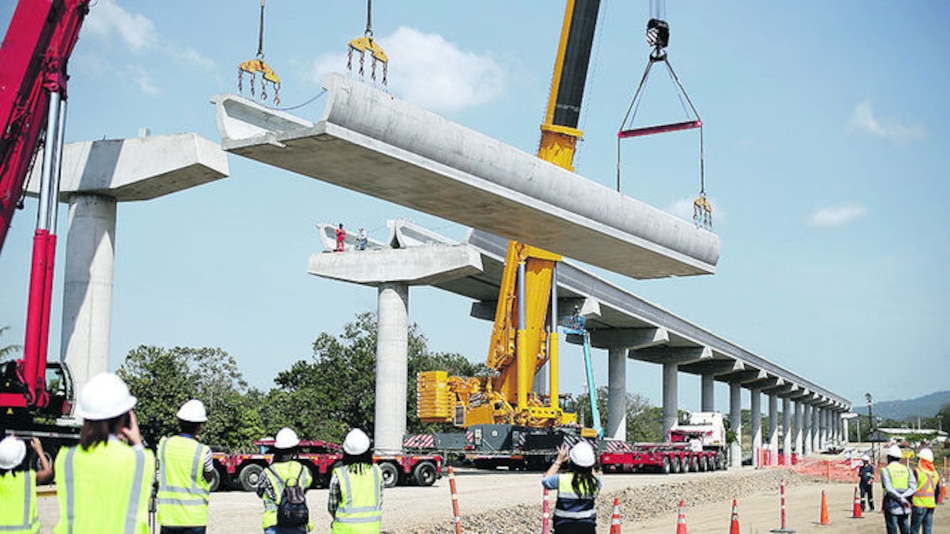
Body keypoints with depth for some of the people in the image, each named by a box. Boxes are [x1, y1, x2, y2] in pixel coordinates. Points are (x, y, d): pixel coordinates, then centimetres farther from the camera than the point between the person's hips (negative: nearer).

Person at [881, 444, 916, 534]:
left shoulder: (885, 470, -4)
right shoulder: (907, 470, 9)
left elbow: (889, 488, -17)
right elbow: (913, 487, -3)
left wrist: (901, 499, -17)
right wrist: (903, 497, -12)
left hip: (891, 506, -4)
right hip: (904, 508, 4)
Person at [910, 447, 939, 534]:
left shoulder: (917, 472, -12)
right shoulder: (935, 473, 9)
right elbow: (938, 490, 16)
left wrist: (909, 502, 0)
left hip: (919, 504, -6)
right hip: (931, 505, 6)